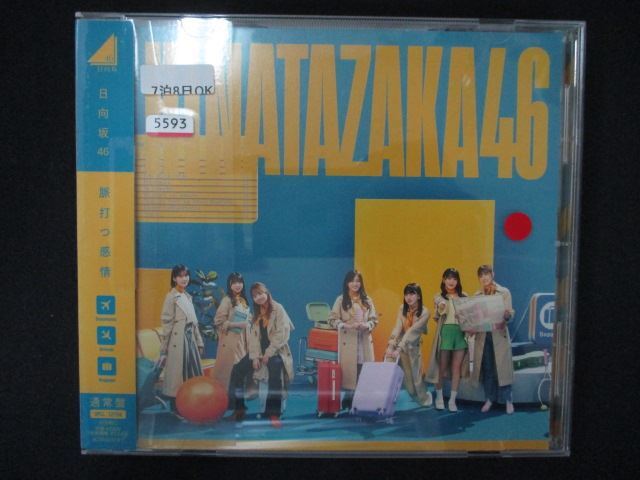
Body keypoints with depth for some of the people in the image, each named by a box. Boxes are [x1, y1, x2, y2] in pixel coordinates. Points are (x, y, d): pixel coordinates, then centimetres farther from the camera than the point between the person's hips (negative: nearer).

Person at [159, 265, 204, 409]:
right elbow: (167, 323, -11)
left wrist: (199, 341, 16)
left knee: (193, 374, 10)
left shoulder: (188, 297, 13)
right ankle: (176, 407, 9)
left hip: (190, 339, 7)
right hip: (178, 341, -7)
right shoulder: (171, 297, -9)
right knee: (177, 375, 0)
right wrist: (164, 349, -12)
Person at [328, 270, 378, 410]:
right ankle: (348, 398, 8)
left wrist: (366, 325, -11)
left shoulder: (367, 300, 8)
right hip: (347, 341, -3)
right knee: (348, 369, -3)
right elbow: (332, 319, -3)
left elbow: (374, 319, 10)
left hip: (364, 341, 3)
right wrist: (347, 325, -18)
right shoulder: (341, 300, 0)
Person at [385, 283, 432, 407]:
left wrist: (399, 349, -30)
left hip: (413, 346, -3)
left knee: (415, 374, 2)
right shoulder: (402, 308, -6)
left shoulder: (424, 312, -18)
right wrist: (391, 345, -28)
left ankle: (423, 398, 26)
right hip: (400, 345, 3)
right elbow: (397, 327, -16)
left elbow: (411, 332, -25)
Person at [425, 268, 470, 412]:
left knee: (457, 368, 3)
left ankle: (452, 400, 10)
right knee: (442, 367, 5)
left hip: (461, 333, 2)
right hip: (445, 332, -2)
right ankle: (439, 397, 21)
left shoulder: (464, 296, 8)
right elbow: (436, 317, -1)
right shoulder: (439, 297, 3)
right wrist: (440, 310, -21)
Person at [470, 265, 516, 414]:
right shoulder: (477, 295, 9)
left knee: (502, 368, -2)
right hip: (482, 336, 2)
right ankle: (489, 399, 17)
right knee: (486, 369, 6)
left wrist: (507, 314, -30)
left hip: (499, 335, -2)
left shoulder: (504, 292, 2)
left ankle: (508, 400, 7)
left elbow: (510, 312, -7)